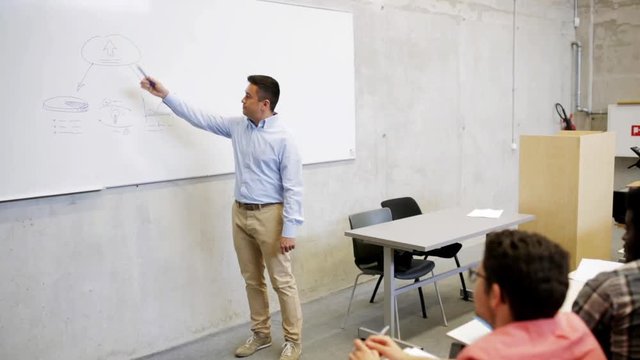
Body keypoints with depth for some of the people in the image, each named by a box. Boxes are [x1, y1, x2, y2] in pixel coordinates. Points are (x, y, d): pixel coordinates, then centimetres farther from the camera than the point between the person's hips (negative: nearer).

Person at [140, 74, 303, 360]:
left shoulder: (283, 139, -14)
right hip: (240, 213, 7)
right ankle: (260, 334, 30)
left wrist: (289, 229, -18)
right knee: (252, 280, 15)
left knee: (282, 281, 2)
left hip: (269, 215, -7)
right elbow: (199, 118, 15)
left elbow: (293, 188, -15)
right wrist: (164, 95, 14)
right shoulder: (237, 126, 6)